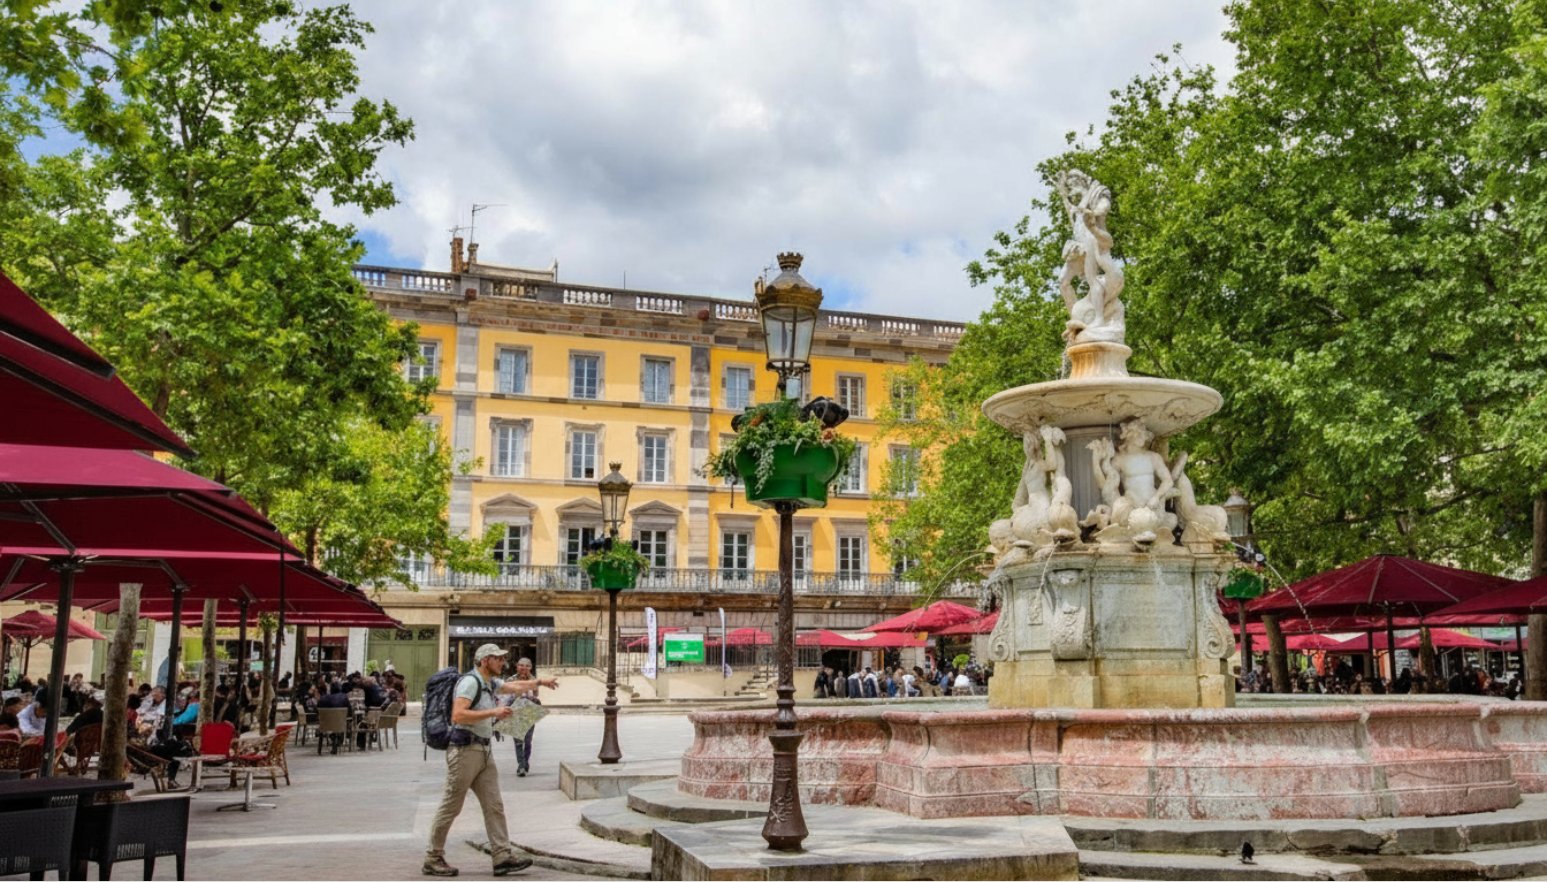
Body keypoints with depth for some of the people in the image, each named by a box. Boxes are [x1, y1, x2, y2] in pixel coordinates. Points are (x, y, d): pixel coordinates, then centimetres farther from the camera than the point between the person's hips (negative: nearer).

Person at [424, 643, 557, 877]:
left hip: (484, 752, 9)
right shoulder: (470, 681, -13)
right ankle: (433, 859, 8)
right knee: (450, 807, -2)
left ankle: (502, 857, 2)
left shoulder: (491, 683, 16)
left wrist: (540, 682, 39)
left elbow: (515, 686, 36)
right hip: (465, 750, -9)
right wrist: (493, 712, -23)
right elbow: (458, 715, -24)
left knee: (494, 805, 3)